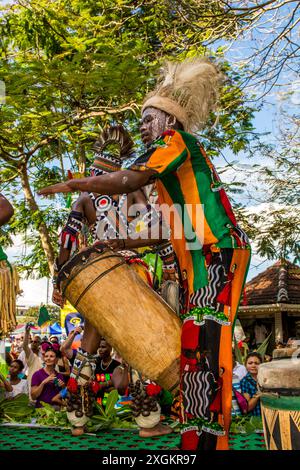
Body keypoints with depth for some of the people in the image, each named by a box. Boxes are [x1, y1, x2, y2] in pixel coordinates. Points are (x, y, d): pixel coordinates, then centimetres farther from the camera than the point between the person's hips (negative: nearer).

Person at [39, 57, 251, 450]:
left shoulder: (176, 140, -2)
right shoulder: (178, 162, 27)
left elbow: (127, 180, -17)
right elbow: (171, 229, 26)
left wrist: (71, 185, -8)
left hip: (217, 253, -10)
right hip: (205, 256, 10)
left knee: (202, 344, -13)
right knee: (199, 344, 10)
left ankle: (202, 439, -10)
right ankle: (210, 437, 19)